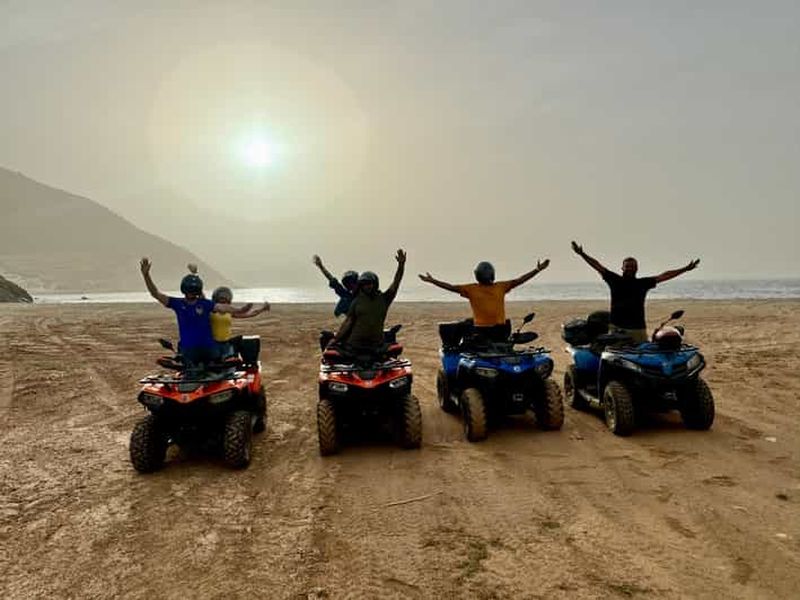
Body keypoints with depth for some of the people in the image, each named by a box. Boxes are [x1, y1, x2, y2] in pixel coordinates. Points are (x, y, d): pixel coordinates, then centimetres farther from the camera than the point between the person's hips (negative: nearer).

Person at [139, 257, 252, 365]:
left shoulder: (205, 303, -2)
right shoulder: (177, 304, -1)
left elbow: (221, 307, -16)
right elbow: (155, 294, -5)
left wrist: (239, 309, -35)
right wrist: (146, 275, -18)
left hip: (208, 346, 0)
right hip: (188, 348, 0)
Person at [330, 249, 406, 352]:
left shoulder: (384, 299, 5)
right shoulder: (357, 301, 4)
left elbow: (396, 282, -5)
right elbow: (348, 321, 3)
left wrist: (401, 264, -17)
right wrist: (336, 338, -4)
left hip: (376, 345, 1)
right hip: (355, 345, -1)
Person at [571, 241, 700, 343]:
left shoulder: (643, 283, 7)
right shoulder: (615, 280, 4)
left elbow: (664, 276, 5)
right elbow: (598, 266, 0)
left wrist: (685, 269, 1)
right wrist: (582, 254, -7)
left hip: (638, 329, 1)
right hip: (617, 328, -1)